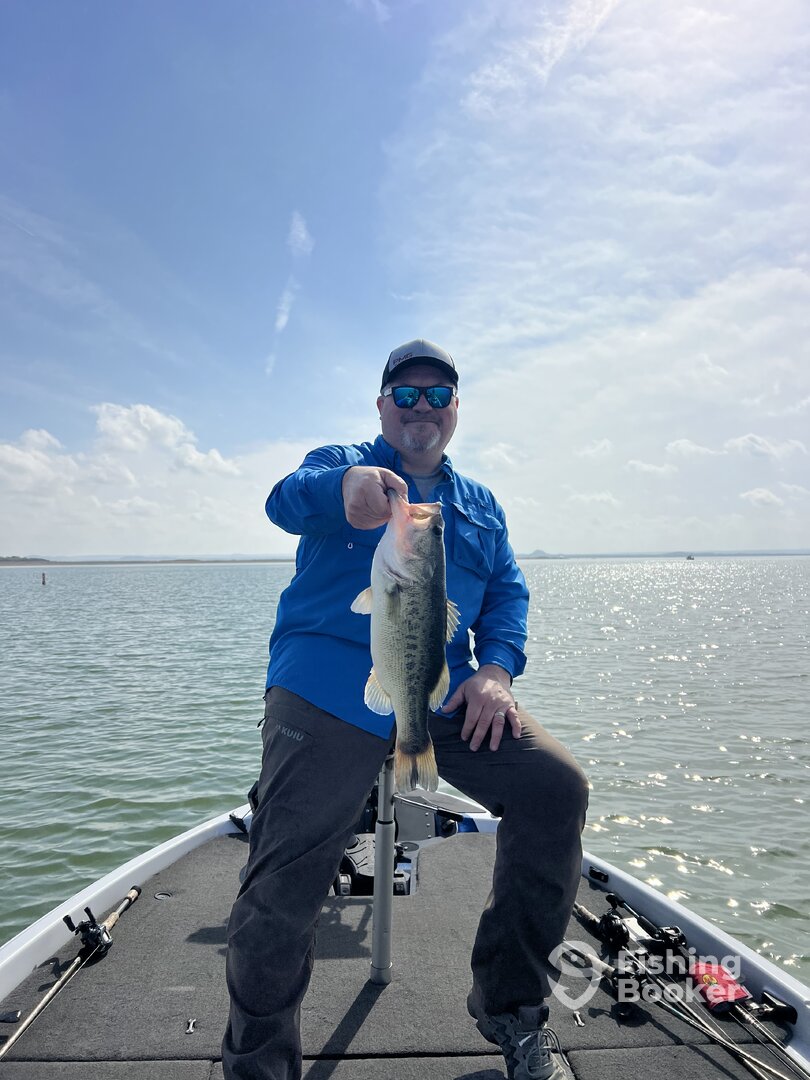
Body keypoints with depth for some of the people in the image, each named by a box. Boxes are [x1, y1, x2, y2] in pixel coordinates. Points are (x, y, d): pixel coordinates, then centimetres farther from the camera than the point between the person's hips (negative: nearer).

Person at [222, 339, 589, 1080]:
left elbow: (507, 591, 15)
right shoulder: (341, 461, 9)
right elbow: (287, 500, -13)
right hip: (330, 687, -4)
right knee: (285, 885, -15)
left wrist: (498, 665, -6)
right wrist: (345, 486, -38)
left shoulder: (480, 504, 23)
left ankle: (510, 1006, 13)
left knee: (557, 787, -9)